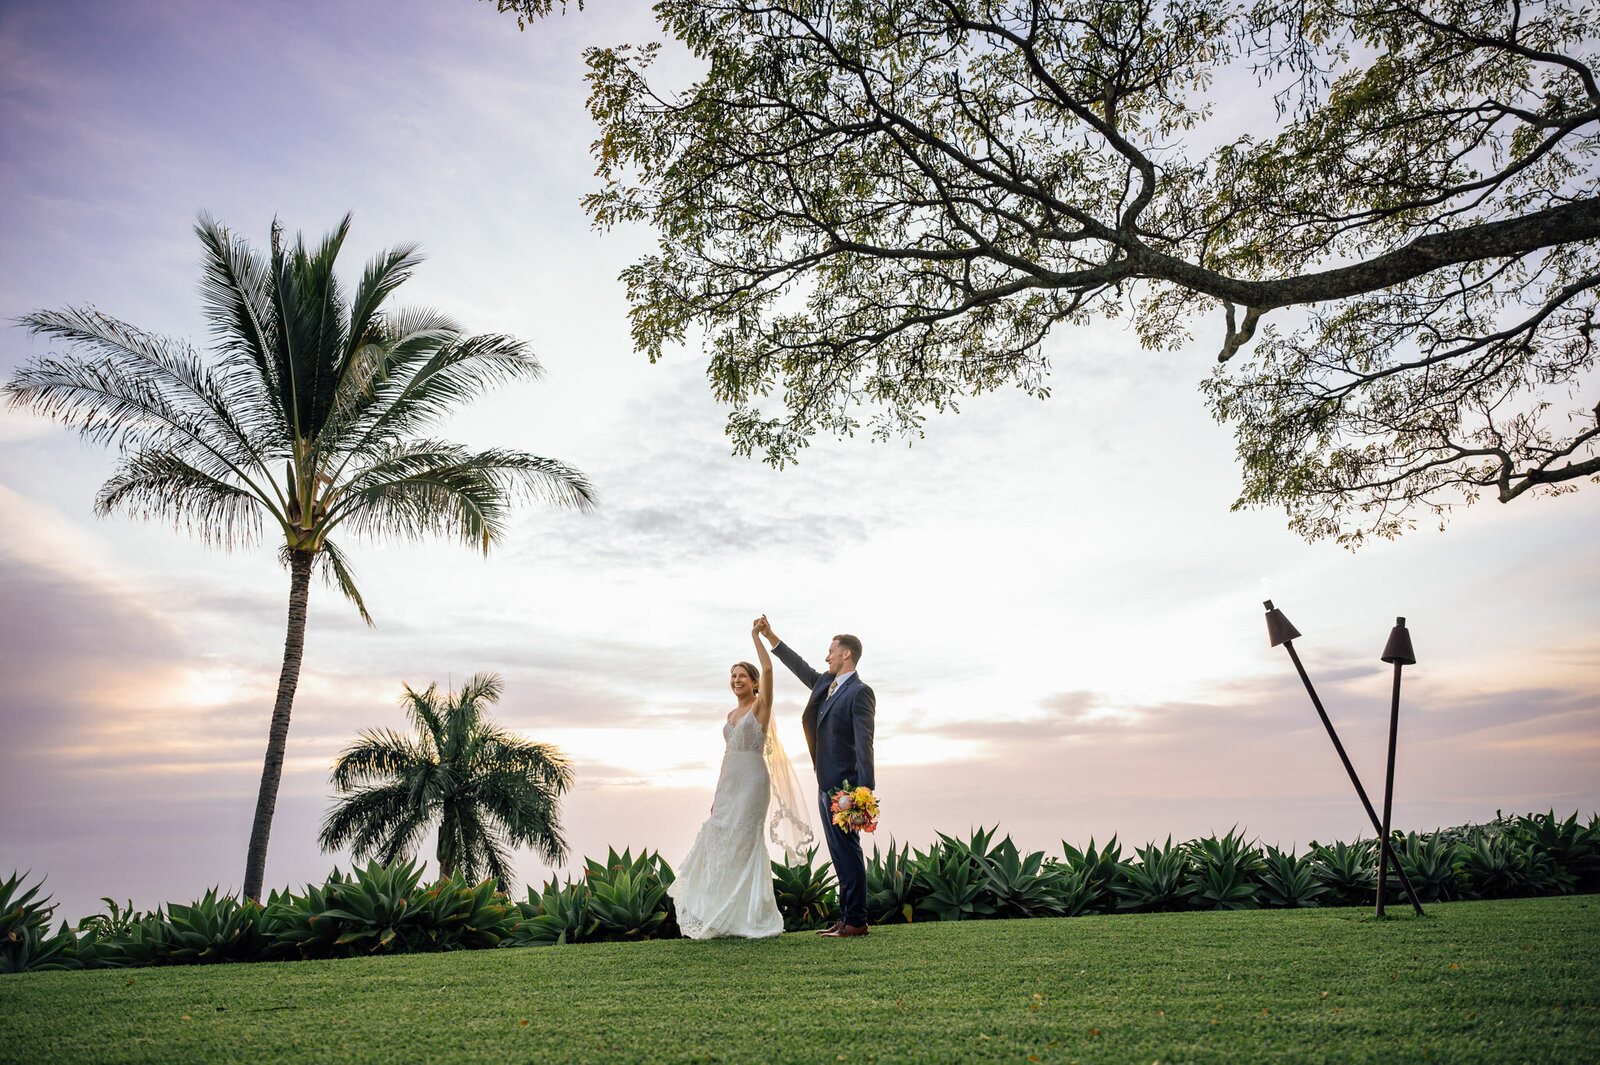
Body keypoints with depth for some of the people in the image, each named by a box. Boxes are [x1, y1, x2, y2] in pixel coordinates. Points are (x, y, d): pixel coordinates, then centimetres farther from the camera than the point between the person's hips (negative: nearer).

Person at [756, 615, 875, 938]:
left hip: (844, 787, -9)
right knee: (839, 854, 13)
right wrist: (769, 636, 27)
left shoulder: (860, 692, -11)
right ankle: (845, 916, 20)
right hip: (826, 787, 9)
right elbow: (799, 666, 28)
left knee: (848, 852, -4)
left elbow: (864, 744, -17)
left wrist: (865, 792, -22)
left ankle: (856, 921, 3)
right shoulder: (825, 684, 14)